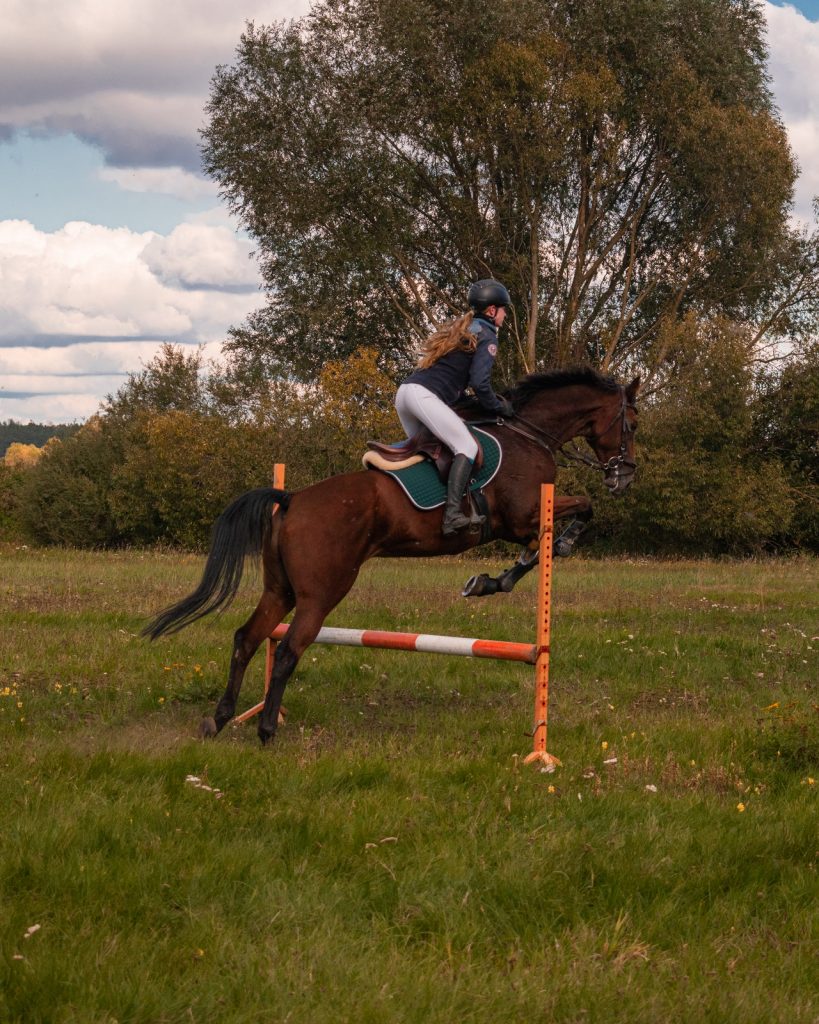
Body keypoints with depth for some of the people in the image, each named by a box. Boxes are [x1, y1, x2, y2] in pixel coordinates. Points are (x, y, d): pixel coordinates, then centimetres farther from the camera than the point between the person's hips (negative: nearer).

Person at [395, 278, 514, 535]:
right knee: (467, 447, -14)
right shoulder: (486, 337, 0)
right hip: (426, 397, -9)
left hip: (405, 391, 9)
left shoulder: (458, 328, 27)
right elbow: (479, 382, -12)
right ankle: (453, 515, -29)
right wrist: (498, 408, 3)